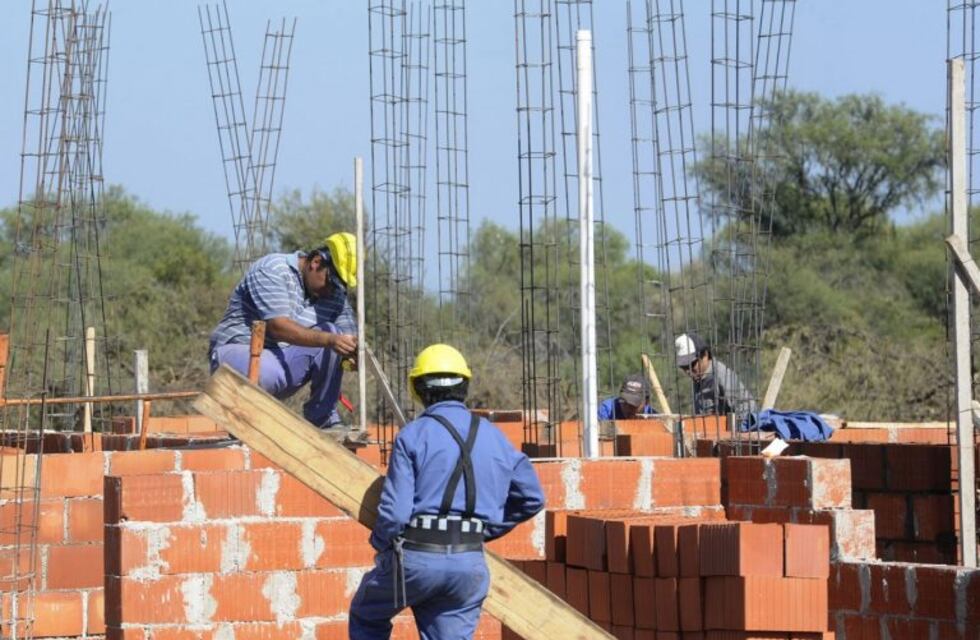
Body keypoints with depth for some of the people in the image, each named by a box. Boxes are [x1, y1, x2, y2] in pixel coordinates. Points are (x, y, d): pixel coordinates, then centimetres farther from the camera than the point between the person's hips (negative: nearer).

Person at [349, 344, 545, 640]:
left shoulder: (412, 435, -7)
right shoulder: (493, 437, 10)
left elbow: (395, 509, -12)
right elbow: (532, 497, 18)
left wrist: (381, 546, 7)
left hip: (415, 559, -4)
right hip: (470, 564, 4)